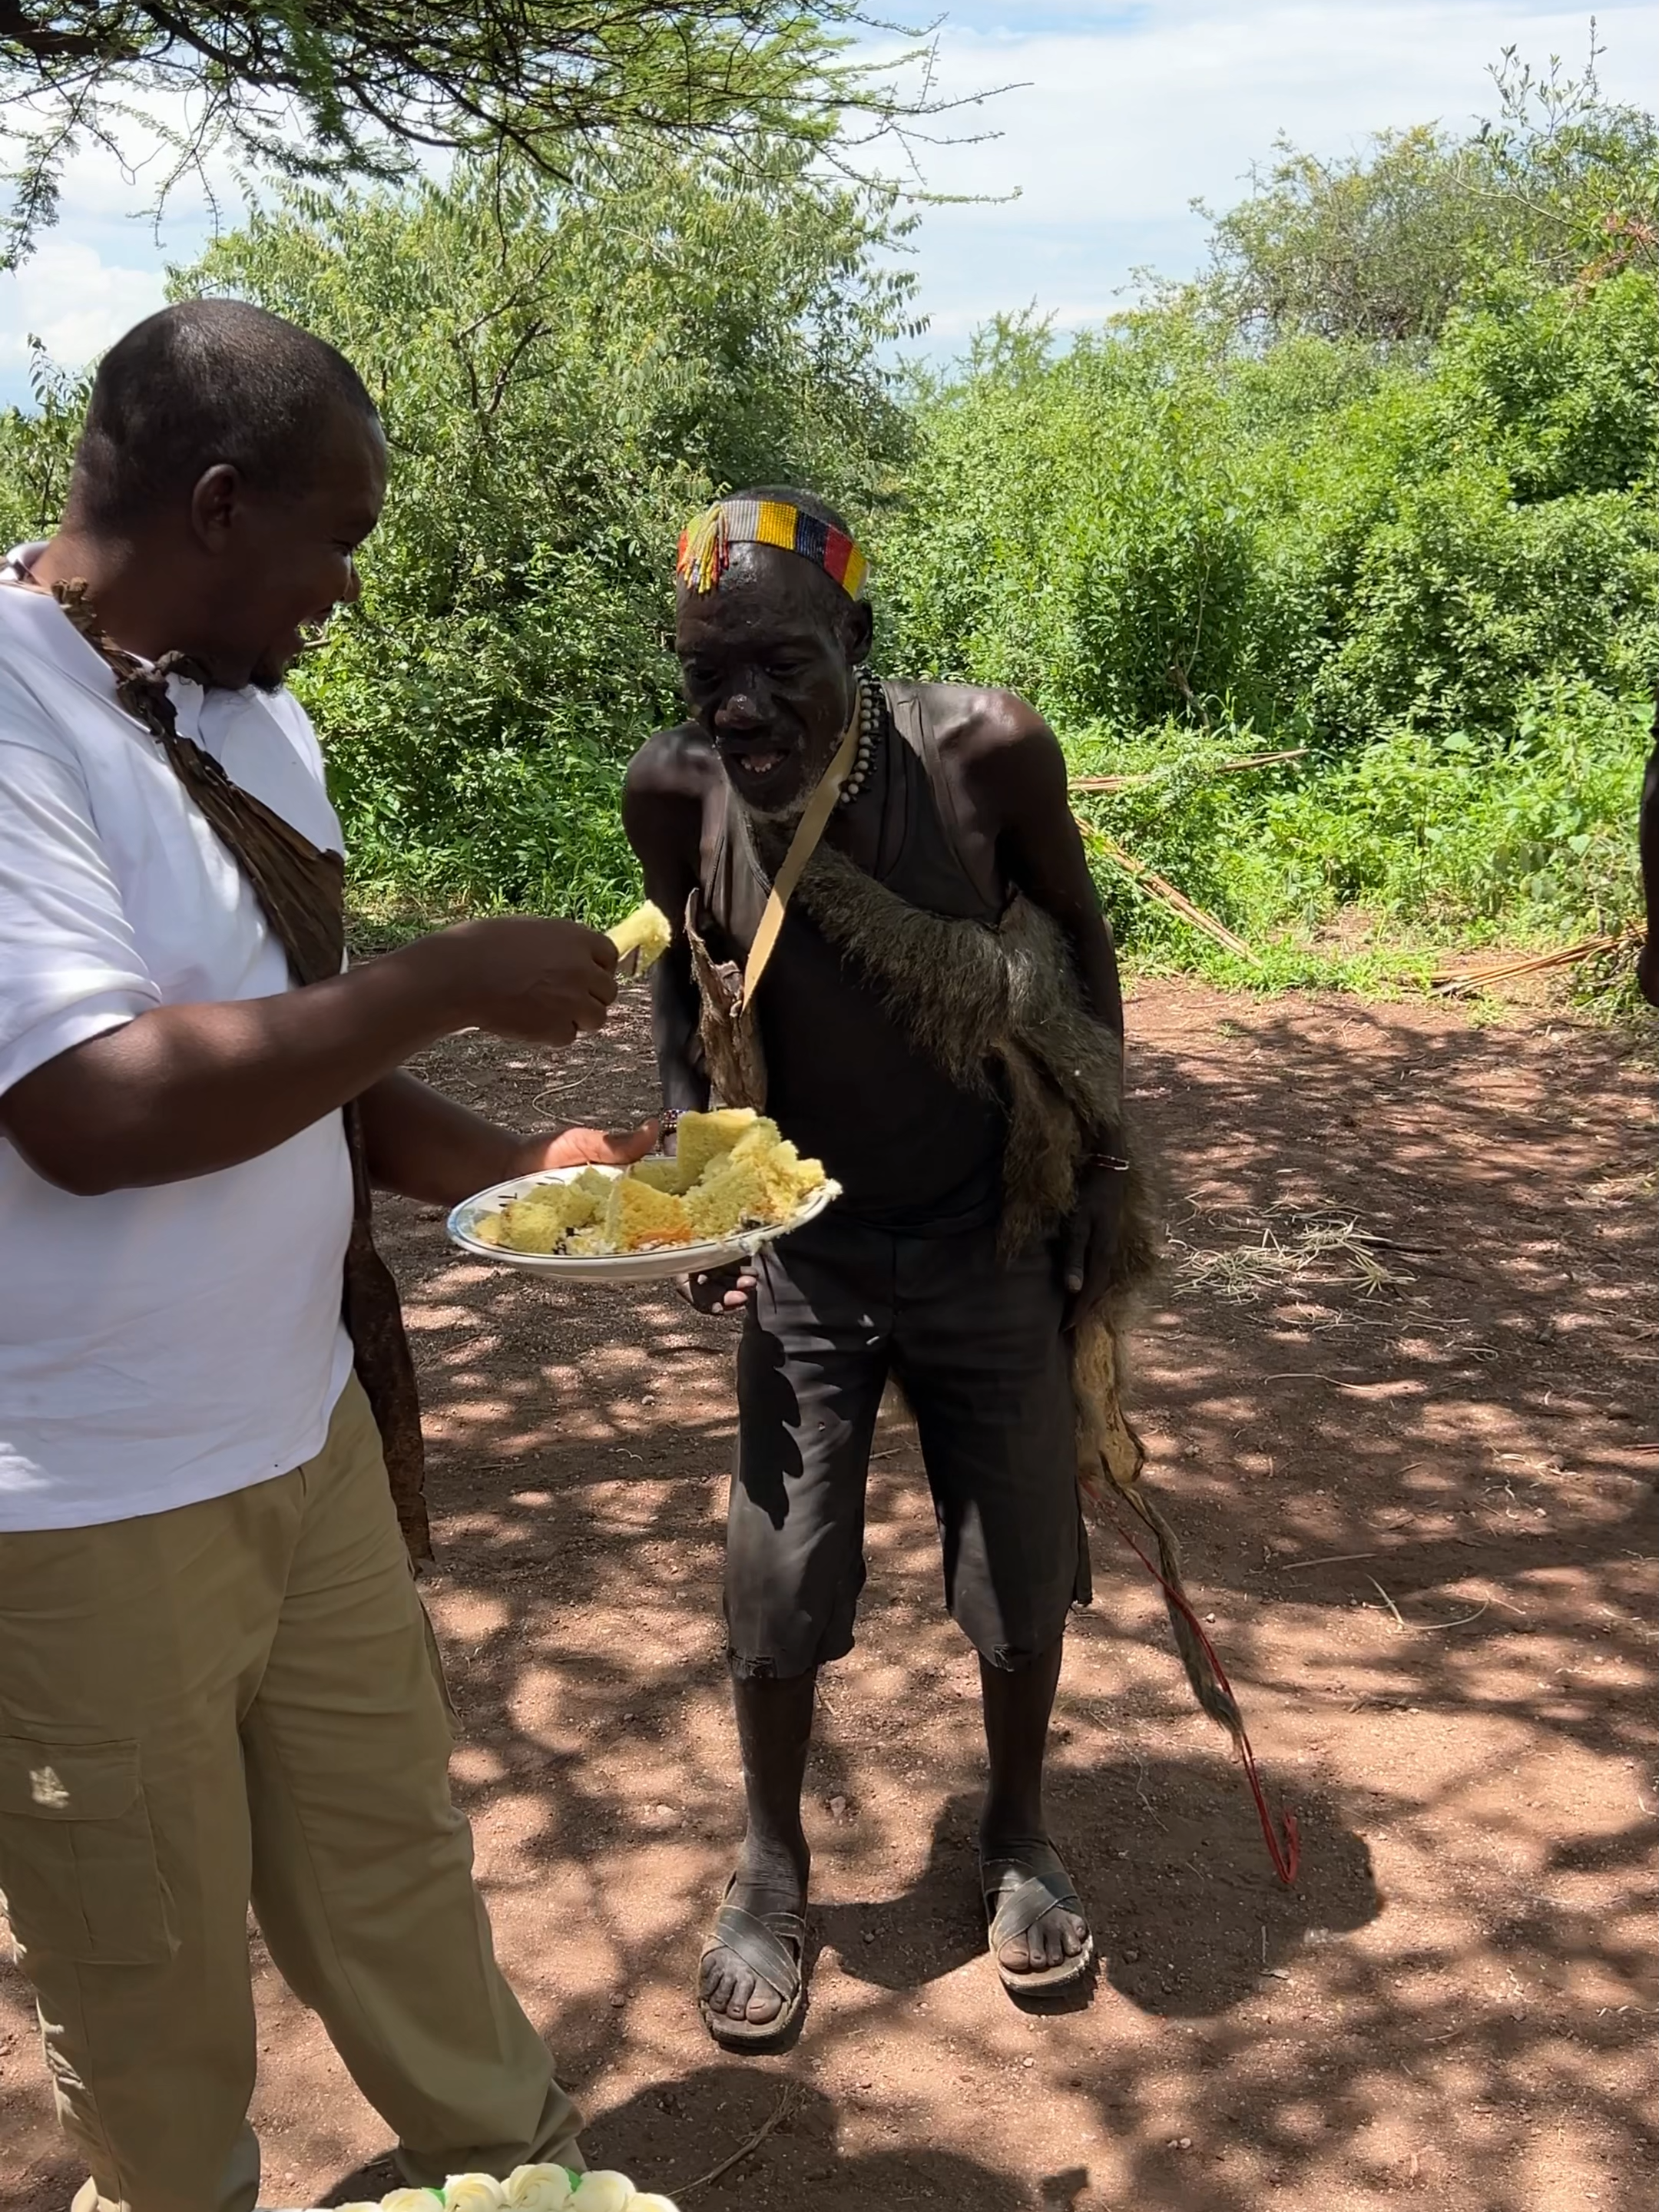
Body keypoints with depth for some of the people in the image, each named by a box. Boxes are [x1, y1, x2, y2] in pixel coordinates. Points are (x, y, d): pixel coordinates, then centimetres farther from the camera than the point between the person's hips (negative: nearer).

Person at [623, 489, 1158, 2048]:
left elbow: (1077, 943, -4)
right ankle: (771, 1867, 31)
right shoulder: (676, 791, -17)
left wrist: (1102, 1166, -1)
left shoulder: (985, 752, -22)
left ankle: (1017, 1833, 39)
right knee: (776, 1580, 4)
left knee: (1023, 1567, 11)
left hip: (991, 1237, 0)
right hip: (803, 1249, 1)